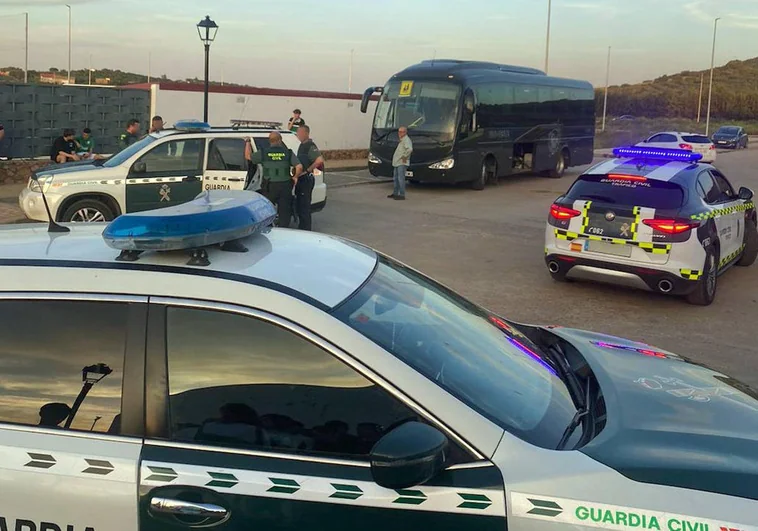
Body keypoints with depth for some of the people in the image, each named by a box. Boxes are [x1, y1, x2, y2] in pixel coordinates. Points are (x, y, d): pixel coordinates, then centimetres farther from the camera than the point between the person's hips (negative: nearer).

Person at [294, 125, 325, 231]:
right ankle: (301, 227, 26)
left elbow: (319, 160, -30)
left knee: (304, 206, -5)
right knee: (298, 205, 16)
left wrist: (307, 170, -23)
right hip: (300, 179, 10)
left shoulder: (311, 146, -16)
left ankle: (306, 229, 1)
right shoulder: (302, 145, 14)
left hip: (306, 179, -10)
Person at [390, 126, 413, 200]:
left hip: (402, 163, -11)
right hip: (396, 162, 11)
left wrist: (405, 157, -22)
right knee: (395, 178, 16)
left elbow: (410, 149, -32)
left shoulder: (406, 140, -14)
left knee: (401, 178, -11)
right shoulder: (401, 140, 18)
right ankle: (395, 193, 26)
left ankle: (402, 195, -10)